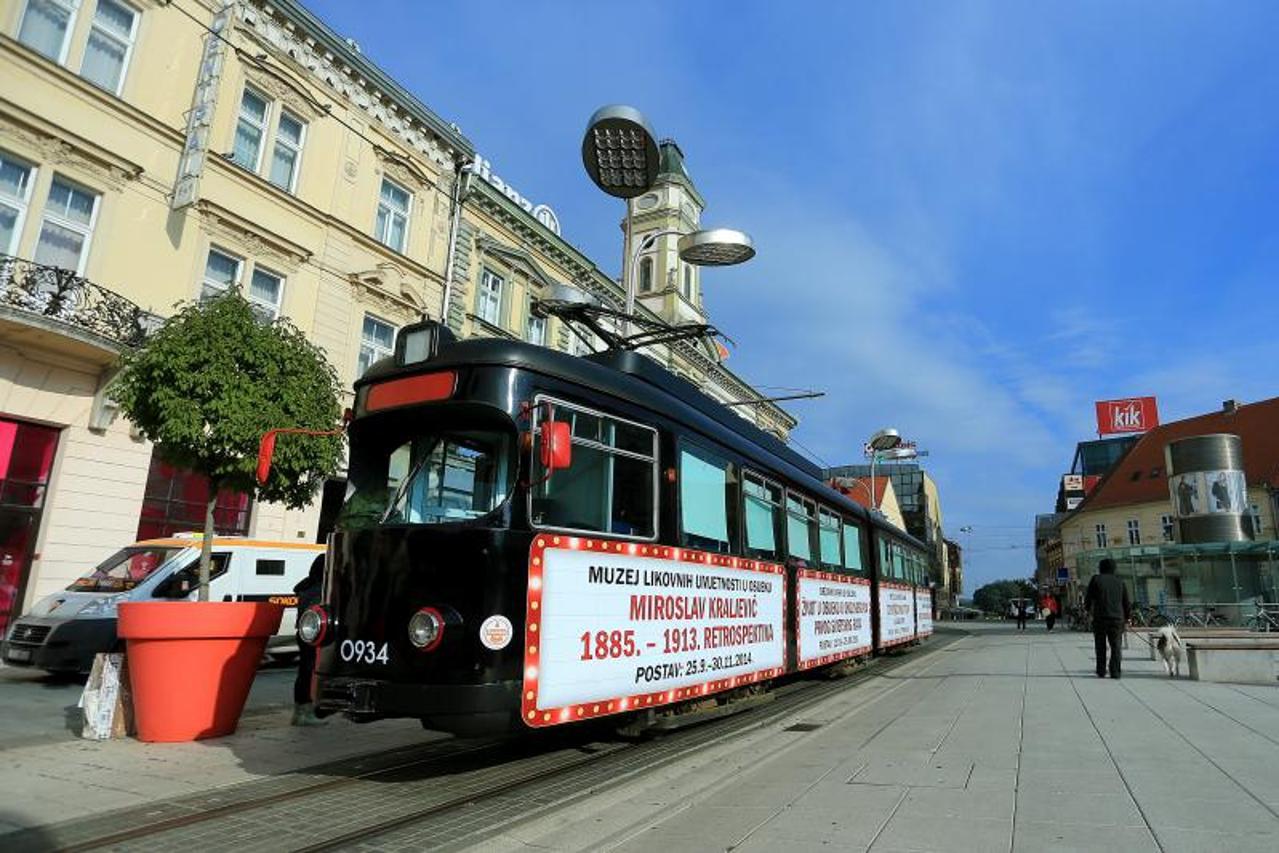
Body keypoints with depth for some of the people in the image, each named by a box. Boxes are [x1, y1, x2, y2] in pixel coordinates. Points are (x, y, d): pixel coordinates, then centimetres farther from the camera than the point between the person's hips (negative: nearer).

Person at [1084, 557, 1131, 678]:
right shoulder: (1119, 581, 9)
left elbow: (1088, 597, 2)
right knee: (1116, 646, 6)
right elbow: (1126, 602, 10)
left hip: (1100, 618, -2)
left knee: (1100, 647, 8)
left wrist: (1087, 608, 21)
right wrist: (1127, 615, 23)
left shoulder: (1096, 579, 1)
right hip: (1117, 618, 2)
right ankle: (1115, 672, -1)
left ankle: (1101, 672, 9)